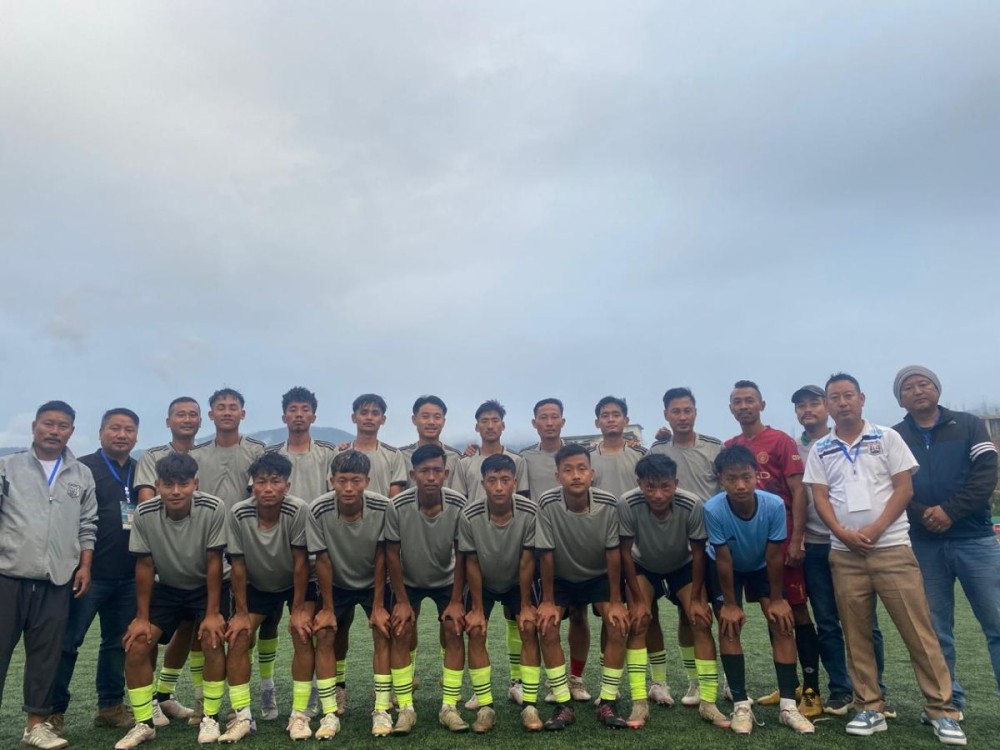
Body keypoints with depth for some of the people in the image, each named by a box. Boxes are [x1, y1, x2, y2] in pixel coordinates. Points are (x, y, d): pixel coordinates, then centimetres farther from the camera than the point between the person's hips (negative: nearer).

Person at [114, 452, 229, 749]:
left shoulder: (213, 509, -29)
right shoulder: (144, 514, -22)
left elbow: (214, 562, -20)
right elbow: (145, 565, -10)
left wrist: (212, 613, -18)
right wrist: (142, 616, -6)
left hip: (207, 587, -2)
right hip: (165, 588, 3)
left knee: (212, 641, -19)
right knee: (136, 645, -8)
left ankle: (210, 718, 2)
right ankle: (144, 723, 11)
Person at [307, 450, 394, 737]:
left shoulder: (383, 507, -31)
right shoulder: (318, 510, -30)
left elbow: (381, 557, -19)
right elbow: (323, 560, -19)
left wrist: (378, 605, -14)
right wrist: (327, 608, -12)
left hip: (374, 582, 0)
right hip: (336, 584, 1)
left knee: (383, 632, -10)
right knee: (324, 635, -9)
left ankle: (381, 710, 2)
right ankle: (330, 712, 4)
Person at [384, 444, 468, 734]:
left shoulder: (459, 504, -28)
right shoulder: (397, 506, -29)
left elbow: (462, 555, -16)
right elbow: (392, 554, -16)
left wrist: (456, 601, -13)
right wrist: (402, 600, -12)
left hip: (447, 580, 1)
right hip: (408, 580, 0)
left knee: (453, 631, -9)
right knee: (401, 632, -10)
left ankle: (449, 707, 3)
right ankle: (406, 708, 3)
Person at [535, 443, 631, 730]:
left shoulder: (608, 504, -29)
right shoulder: (547, 504, -30)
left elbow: (613, 552, -17)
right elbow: (546, 553, -21)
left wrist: (616, 601, -13)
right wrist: (547, 601, -14)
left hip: (600, 575, 0)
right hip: (561, 577, 0)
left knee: (618, 626, -15)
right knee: (547, 628, -16)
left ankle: (607, 703, 1)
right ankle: (563, 705, -2)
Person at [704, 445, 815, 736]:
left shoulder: (774, 505, -35)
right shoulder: (713, 510, -38)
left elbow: (774, 556, -20)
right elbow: (723, 559, -25)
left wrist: (777, 599, -10)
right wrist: (730, 603, -15)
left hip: (762, 566, 1)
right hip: (725, 568, -1)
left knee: (782, 623, -7)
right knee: (729, 626, -9)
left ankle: (788, 705, 0)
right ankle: (741, 705, 0)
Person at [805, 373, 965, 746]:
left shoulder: (887, 437, 3)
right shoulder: (820, 450, 7)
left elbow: (904, 488, -2)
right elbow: (820, 497, 3)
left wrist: (875, 529, -12)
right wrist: (843, 533, -12)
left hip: (891, 547, -2)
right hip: (844, 554, 2)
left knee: (918, 629, 0)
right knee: (856, 633, 6)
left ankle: (941, 709, 11)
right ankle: (869, 708, 16)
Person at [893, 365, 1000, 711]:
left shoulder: (969, 425, 6)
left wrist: (950, 511, -16)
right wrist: (922, 516, -16)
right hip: (924, 545, 1)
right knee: (936, 630, 7)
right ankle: (948, 700, 19)